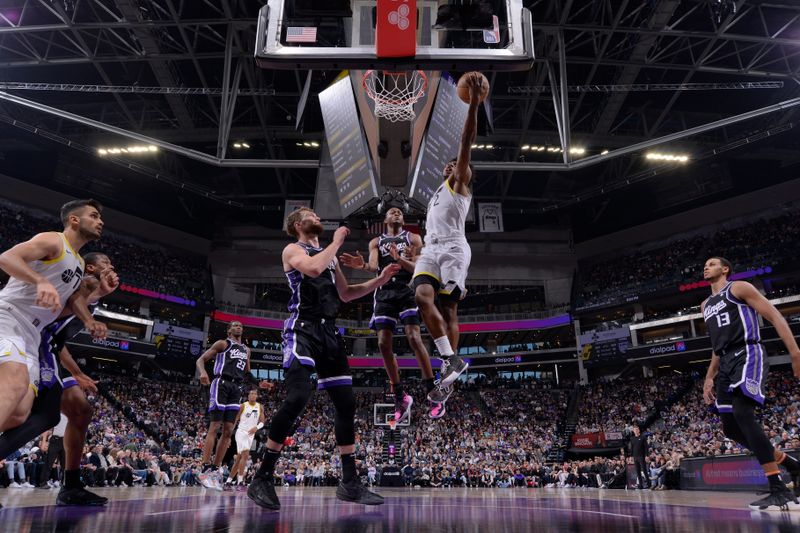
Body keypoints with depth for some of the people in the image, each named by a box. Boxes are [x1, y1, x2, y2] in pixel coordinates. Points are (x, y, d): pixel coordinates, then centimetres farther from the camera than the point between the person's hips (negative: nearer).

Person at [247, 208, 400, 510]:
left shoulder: (329, 255, 24)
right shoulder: (292, 250, 2)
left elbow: (345, 293, 27)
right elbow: (313, 268, -21)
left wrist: (379, 281, 16)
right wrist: (337, 242, -7)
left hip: (328, 332, 7)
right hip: (303, 330, -7)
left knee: (346, 403, 3)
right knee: (297, 398, -22)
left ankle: (350, 483, 12)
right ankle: (263, 478, -10)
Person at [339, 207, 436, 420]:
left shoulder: (413, 238, 11)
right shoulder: (376, 242, 17)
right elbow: (374, 266, -2)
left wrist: (399, 259, -21)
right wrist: (363, 265, -26)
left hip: (407, 290, -3)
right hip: (384, 292, 3)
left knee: (414, 338, -19)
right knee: (383, 344, -4)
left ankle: (432, 392, -12)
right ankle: (400, 397, 7)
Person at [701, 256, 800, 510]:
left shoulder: (739, 288, 3)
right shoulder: (705, 305, 24)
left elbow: (775, 316, -5)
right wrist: (710, 377, 22)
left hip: (748, 354, -8)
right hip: (727, 363, 8)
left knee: (742, 414, -27)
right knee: (730, 428, 3)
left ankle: (779, 490, -22)